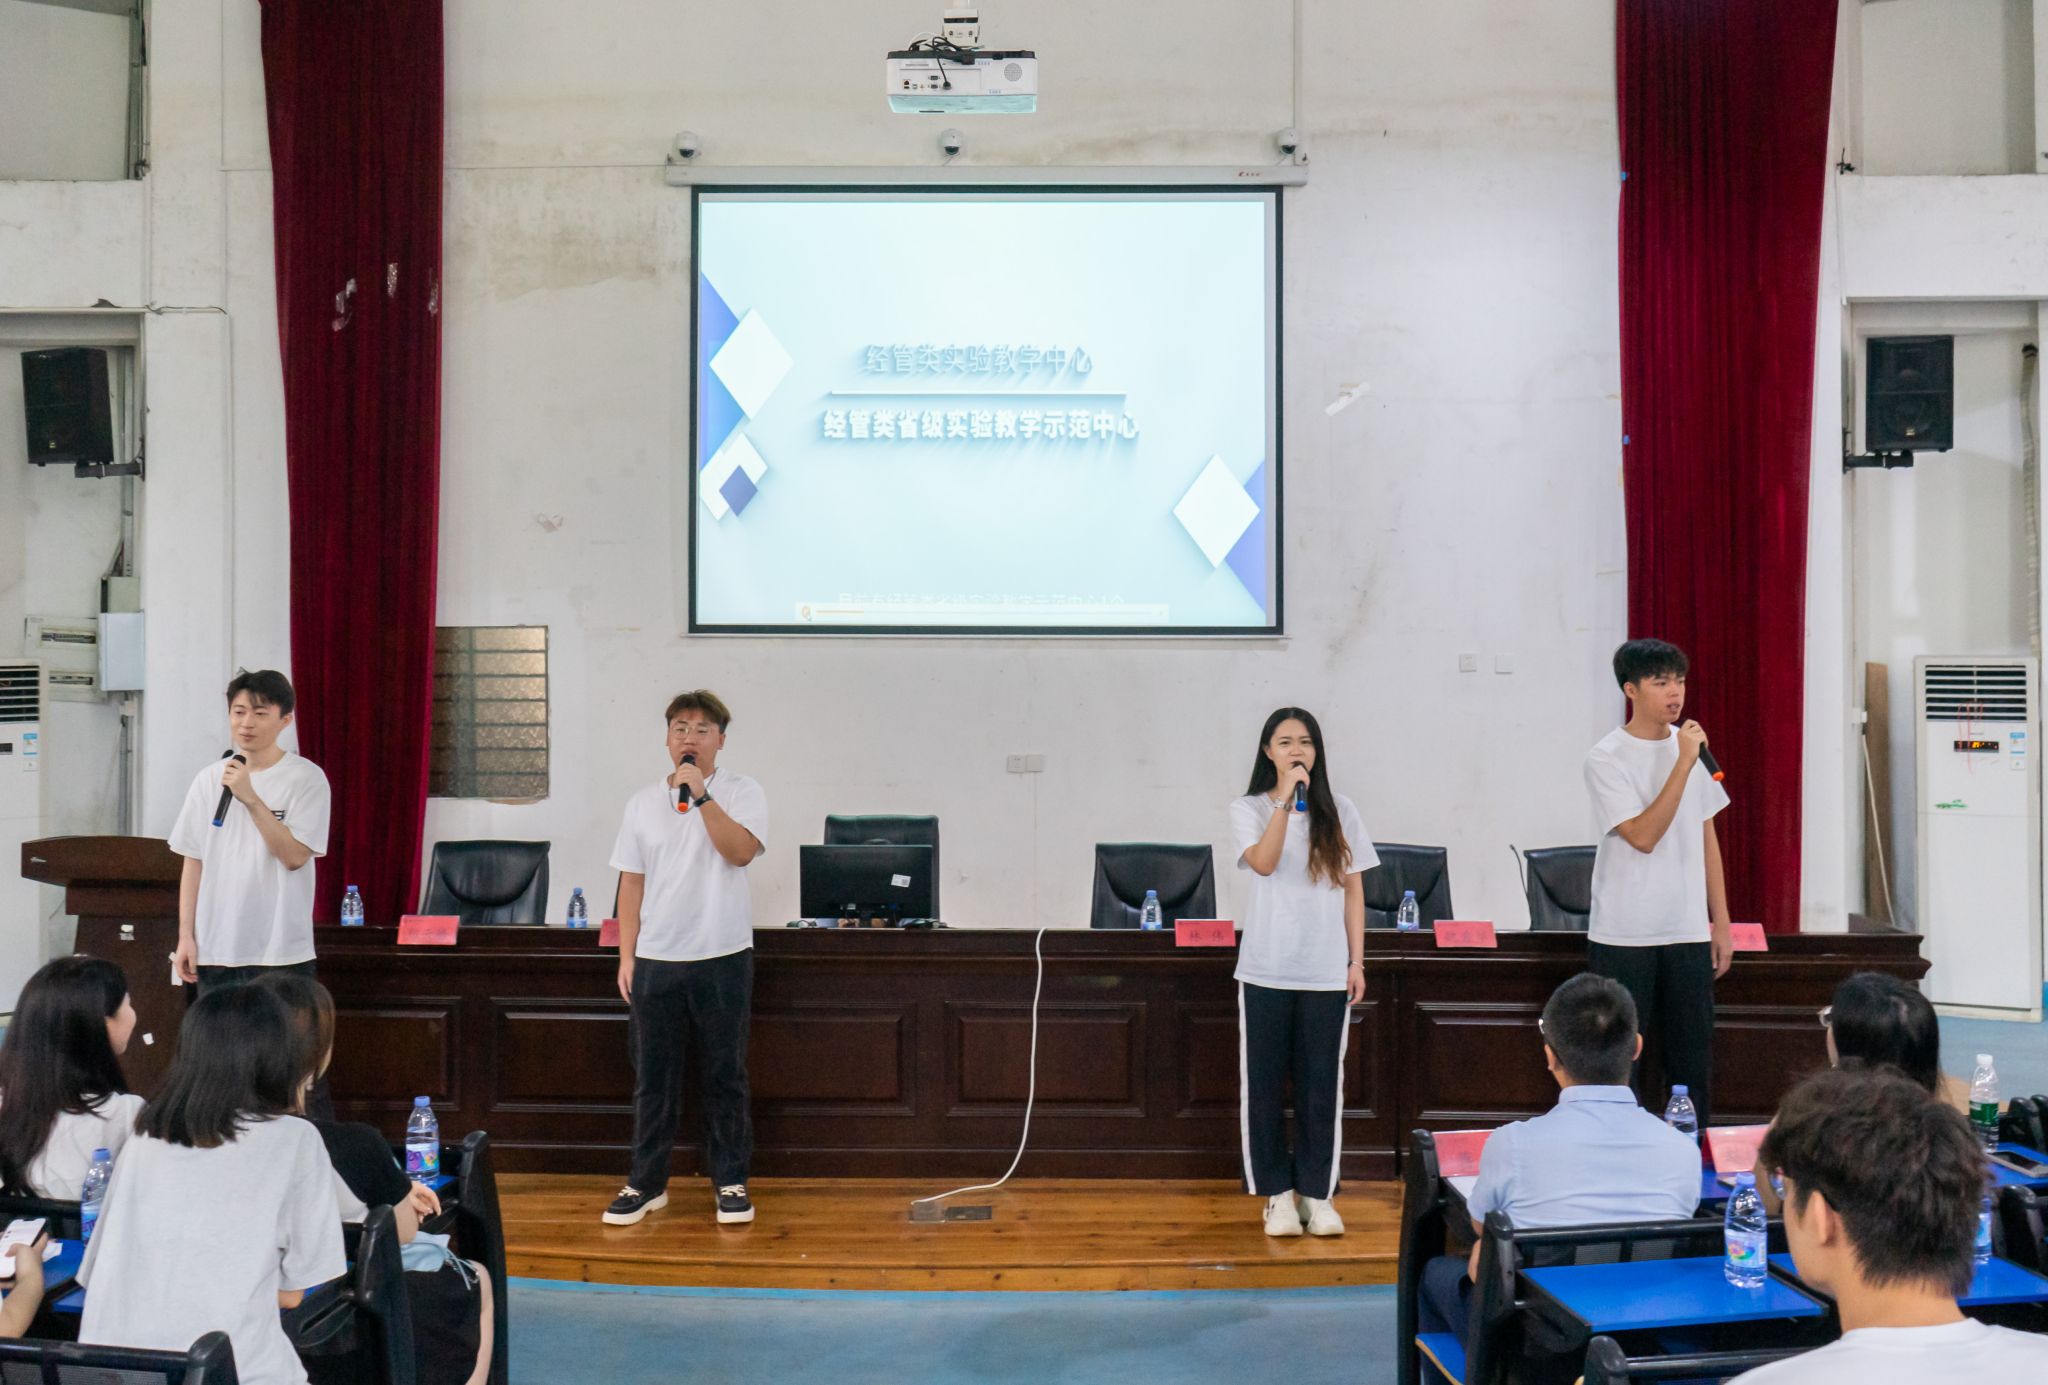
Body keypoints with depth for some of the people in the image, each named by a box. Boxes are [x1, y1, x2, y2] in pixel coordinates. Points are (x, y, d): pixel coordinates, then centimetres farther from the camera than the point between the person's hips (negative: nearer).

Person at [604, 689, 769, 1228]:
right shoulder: (643, 803, 8)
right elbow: (631, 882, 9)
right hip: (655, 959, 3)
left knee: (725, 1077, 6)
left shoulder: (742, 792, 0)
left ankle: (730, 1181, 16)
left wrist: (701, 794, -19)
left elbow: (740, 850, -17)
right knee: (653, 1078, 9)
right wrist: (626, 955, 5)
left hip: (723, 958, -2)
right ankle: (647, 1183, 19)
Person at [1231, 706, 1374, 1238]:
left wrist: (1357, 961, 3)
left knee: (1321, 1085, 5)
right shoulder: (1248, 809, 1)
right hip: (1266, 970, -1)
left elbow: (1353, 890, 8)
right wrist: (1286, 798, -21)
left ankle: (1317, 1193, 15)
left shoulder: (1340, 812, 6)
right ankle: (1277, 1193, 14)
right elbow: (1264, 863, -17)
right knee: (1264, 1084, 3)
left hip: (1326, 971, 1)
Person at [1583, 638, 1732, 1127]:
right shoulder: (1606, 758, -10)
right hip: (1624, 935, -5)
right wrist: (1684, 762, -21)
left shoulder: (1690, 745, 8)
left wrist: (1721, 921, 12)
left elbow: (1706, 836, 14)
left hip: (1688, 931, 5)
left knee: (1693, 1059, 10)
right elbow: (1643, 836, -19)